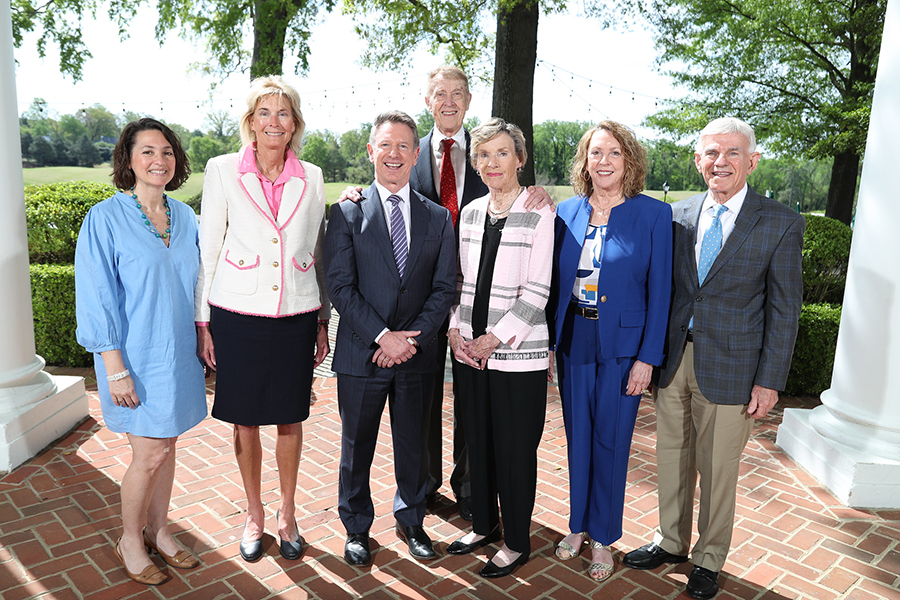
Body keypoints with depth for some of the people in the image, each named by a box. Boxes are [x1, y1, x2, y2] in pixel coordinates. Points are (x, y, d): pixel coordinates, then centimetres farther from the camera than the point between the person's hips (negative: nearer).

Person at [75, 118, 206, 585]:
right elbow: (97, 298, -12)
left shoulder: (184, 217, 5)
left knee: (166, 445, 14)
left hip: (178, 353, 5)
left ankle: (157, 530, 33)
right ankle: (129, 541, 25)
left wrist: (201, 343, 11)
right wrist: (115, 368, -15)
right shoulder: (105, 218, -10)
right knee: (149, 453, 0)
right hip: (136, 355, -5)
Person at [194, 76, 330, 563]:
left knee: (290, 418, 11)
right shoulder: (223, 171, 0)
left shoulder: (311, 178, 6)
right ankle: (254, 516, 31)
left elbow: (319, 254, 9)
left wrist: (323, 321, 9)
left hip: (296, 316, 2)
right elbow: (207, 250, 1)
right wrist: (203, 322, -2)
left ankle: (287, 514, 31)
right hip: (238, 316, -1)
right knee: (245, 420, 10)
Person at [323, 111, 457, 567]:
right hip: (361, 354, -2)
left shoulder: (438, 218, 5)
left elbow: (444, 288, 1)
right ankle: (357, 529, 33)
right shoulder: (347, 213, -2)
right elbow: (340, 286, -8)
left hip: (417, 355, 2)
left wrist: (411, 337, -10)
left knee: (413, 444, 15)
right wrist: (384, 336, -15)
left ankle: (410, 521, 37)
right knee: (357, 447, 12)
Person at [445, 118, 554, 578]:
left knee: (516, 449, 5)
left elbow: (536, 292, -12)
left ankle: (516, 542, 25)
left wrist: (494, 339, -14)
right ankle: (484, 524, 36)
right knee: (477, 441, 16)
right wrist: (455, 329, -1)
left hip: (516, 353, -5)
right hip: (470, 350, 5)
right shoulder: (471, 212, 9)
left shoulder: (539, 213, -8)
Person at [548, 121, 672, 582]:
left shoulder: (653, 214, -7)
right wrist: (551, 339, 2)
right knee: (577, 437, 15)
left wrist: (647, 357, -11)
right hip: (573, 341, 4)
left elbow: (659, 291, -7)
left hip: (622, 346, -3)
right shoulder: (566, 212, 4)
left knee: (610, 442, 8)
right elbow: (554, 281, 7)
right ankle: (578, 524, 35)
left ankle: (603, 536, 28)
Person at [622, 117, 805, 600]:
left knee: (717, 470, 10)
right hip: (673, 360, 3)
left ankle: (709, 560, 32)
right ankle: (671, 542, 38)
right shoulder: (676, 216, 4)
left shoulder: (781, 225, -5)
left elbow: (784, 309, -4)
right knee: (672, 460, 16)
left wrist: (769, 380, -7)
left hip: (729, 369, -3)